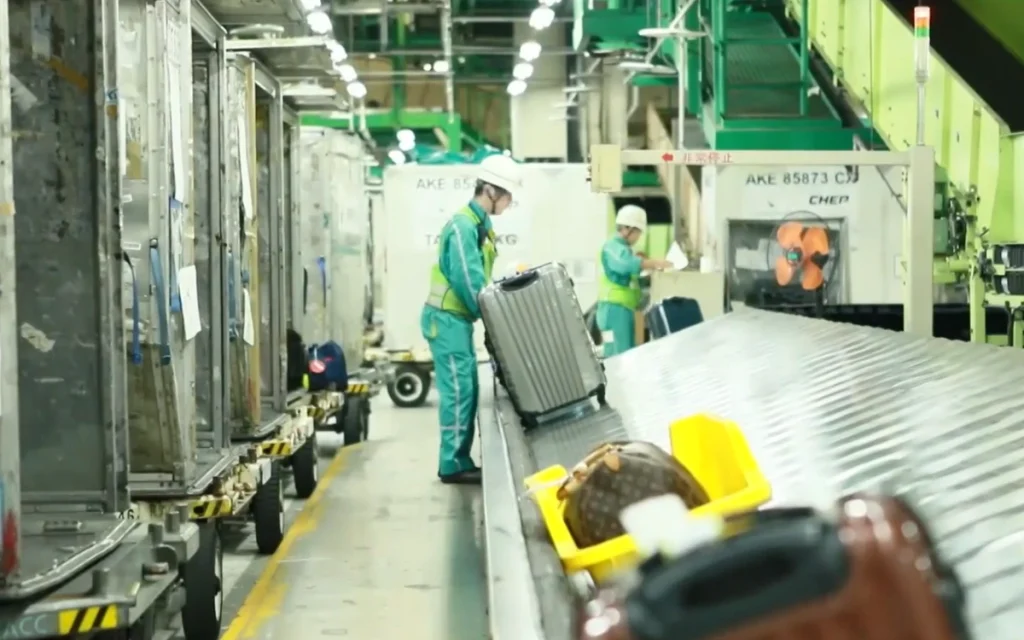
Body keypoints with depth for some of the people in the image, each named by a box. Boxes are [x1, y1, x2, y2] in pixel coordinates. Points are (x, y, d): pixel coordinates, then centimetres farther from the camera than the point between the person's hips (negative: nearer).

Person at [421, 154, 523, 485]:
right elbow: (469, 281, -22)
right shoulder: (463, 226, -18)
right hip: (447, 318, -10)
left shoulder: (478, 225, 13)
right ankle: (452, 465, -5)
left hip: (458, 318, 10)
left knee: (467, 389, 11)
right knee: (458, 389, -9)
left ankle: (460, 461, 16)